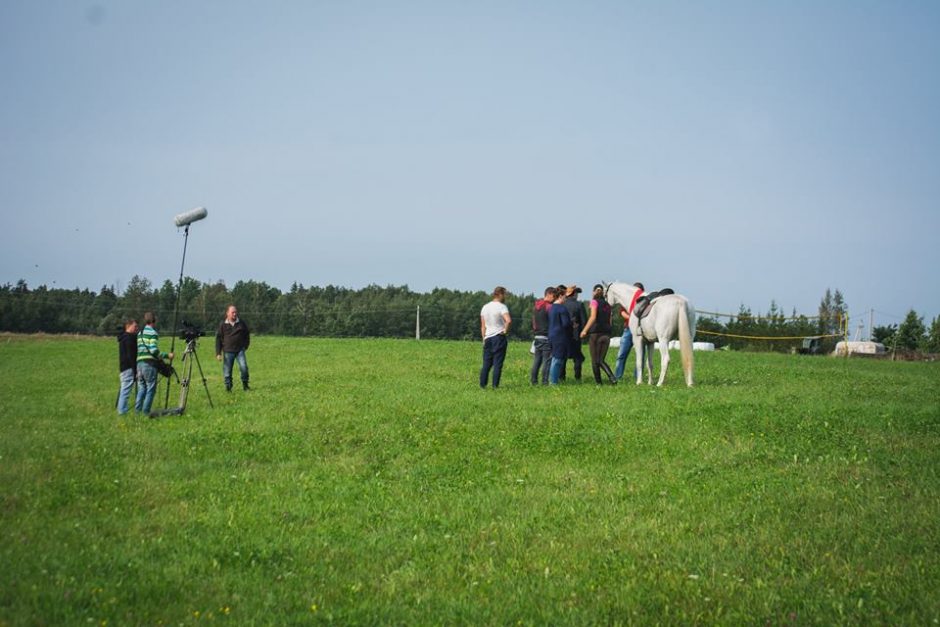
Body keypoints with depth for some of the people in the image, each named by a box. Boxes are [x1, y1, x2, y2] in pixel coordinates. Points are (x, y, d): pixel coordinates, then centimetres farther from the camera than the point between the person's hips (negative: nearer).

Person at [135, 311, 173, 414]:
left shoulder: (139, 333, 17)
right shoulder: (153, 333, -7)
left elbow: (138, 349, 18)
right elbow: (154, 350, -17)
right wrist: (167, 355, -9)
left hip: (139, 362, 7)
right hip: (149, 364, -7)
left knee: (141, 388, 13)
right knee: (151, 388, -1)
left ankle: (137, 410, 7)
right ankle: (146, 411, -5)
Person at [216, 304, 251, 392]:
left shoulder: (241, 323, 5)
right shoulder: (223, 325, 1)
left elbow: (247, 334, 20)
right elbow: (218, 338, 4)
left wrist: (245, 346, 12)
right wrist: (218, 353, -1)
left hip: (240, 350, 0)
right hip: (228, 351, 0)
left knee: (243, 367, -16)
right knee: (227, 371, 1)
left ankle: (245, 384, 0)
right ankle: (228, 387, 15)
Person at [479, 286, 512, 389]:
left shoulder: (485, 307, 12)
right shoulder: (502, 307, -9)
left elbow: (483, 326, 13)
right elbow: (508, 320, -27)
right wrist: (506, 330, -11)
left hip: (488, 338, 6)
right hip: (499, 338, -6)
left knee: (486, 363, 10)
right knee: (498, 363, -2)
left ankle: (482, 385, 7)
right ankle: (495, 386, -3)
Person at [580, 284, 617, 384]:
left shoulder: (594, 301, -2)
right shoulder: (607, 304, 14)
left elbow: (593, 317, -15)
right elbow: (609, 321, 13)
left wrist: (585, 330, -16)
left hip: (595, 332, -5)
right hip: (606, 333, 5)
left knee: (595, 360, 4)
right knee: (601, 360, 8)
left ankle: (598, 381, 2)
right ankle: (612, 377, -12)